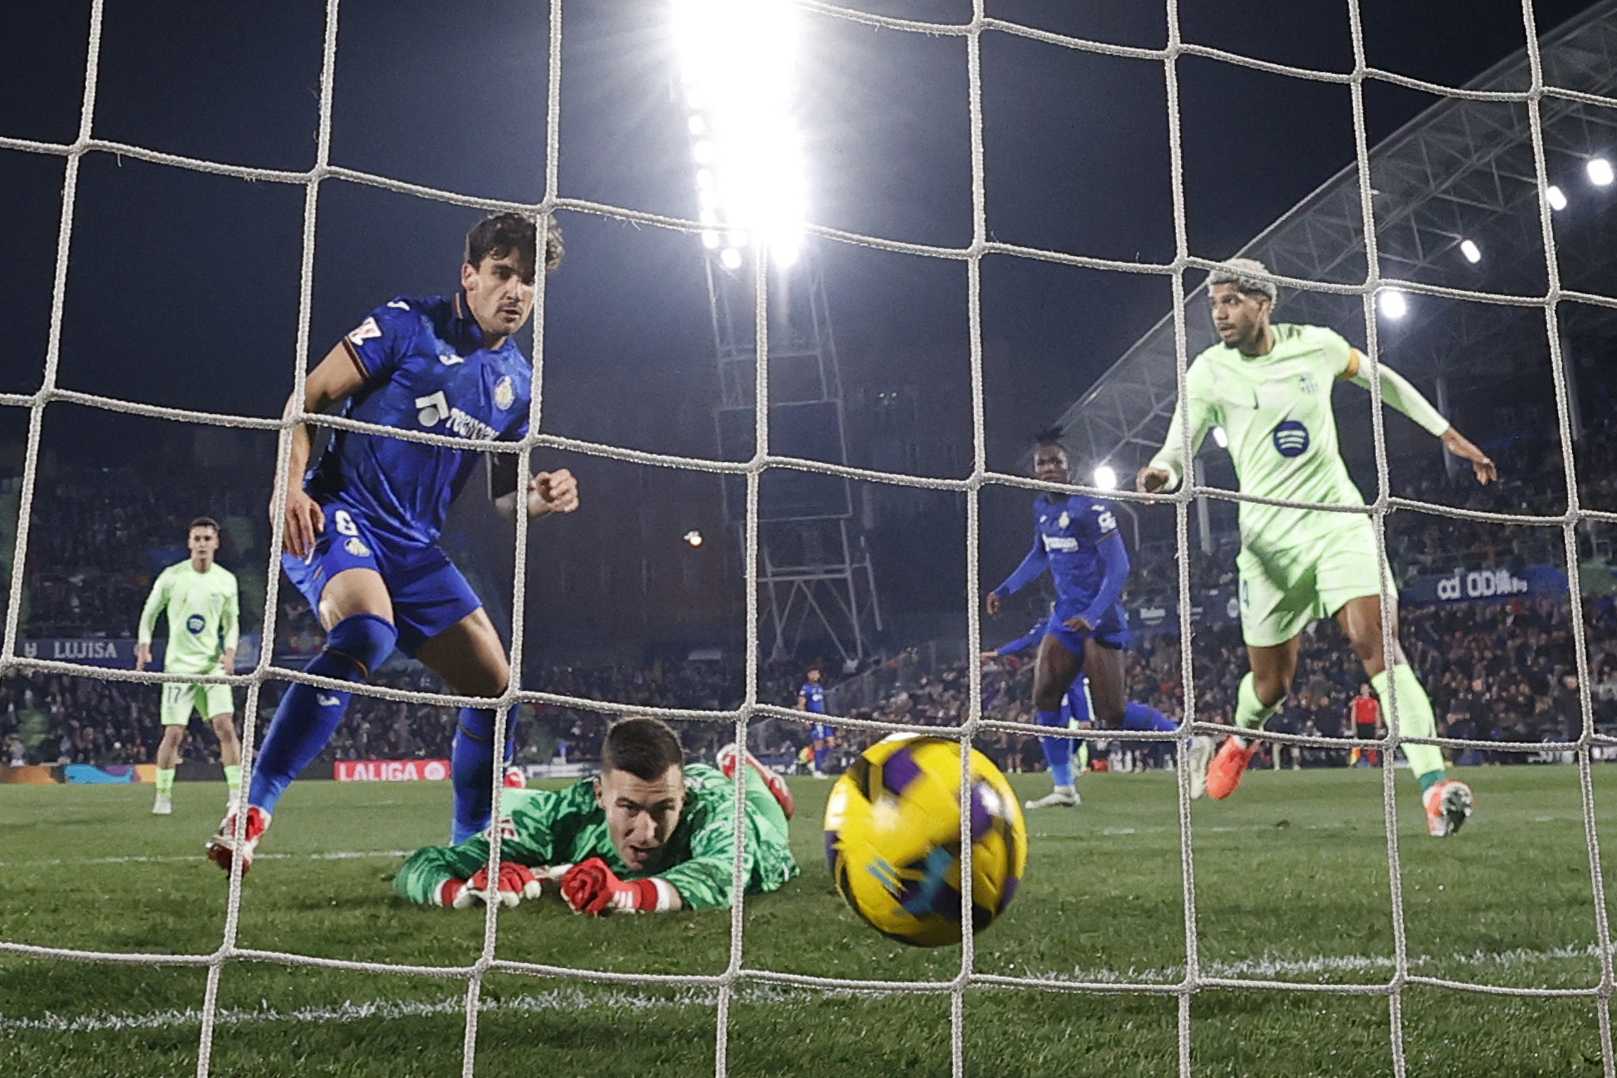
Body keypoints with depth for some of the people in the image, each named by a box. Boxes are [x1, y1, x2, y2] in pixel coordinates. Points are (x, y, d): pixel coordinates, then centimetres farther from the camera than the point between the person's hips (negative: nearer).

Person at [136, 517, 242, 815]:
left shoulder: (226, 580, 4)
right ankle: (163, 795, 12)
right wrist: (144, 646, -4)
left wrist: (229, 651, -5)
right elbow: (149, 612, 8)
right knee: (173, 733, -3)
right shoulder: (171, 576, -2)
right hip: (178, 664, -1)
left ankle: (236, 792, -5)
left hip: (213, 664, 1)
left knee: (225, 726, -10)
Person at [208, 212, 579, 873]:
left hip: (413, 546, 7)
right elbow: (308, 398, -4)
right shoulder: (407, 325, -5)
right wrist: (291, 484, -19)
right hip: (335, 514, -6)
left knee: (496, 686, 3)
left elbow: (502, 492, 19)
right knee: (366, 631, -35)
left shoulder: (518, 383, 12)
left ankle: (469, 845, 22)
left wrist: (540, 496, -4)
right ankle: (250, 813, -29)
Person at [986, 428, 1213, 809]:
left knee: (1111, 715, -9)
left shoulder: (1089, 508, -16)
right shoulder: (1042, 509, 9)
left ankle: (1192, 745, 8)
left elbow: (1118, 566, -19)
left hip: (1100, 620, -8)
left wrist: (1092, 616, -27)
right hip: (1066, 616, 8)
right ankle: (1063, 788, 11)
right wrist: (1002, 591, 24)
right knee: (1045, 699, 2)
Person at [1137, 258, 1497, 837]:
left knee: (1373, 639, -20)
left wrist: (1451, 436, 20)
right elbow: (1178, 448, -9)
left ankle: (1434, 785, -21)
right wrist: (1159, 474, -34)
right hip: (1269, 535, 0)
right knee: (1271, 683, 6)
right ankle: (1241, 738, 42)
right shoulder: (1208, 372, -4)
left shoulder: (1316, 345, 0)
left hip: (1338, 520, 0)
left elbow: (1381, 378, 18)